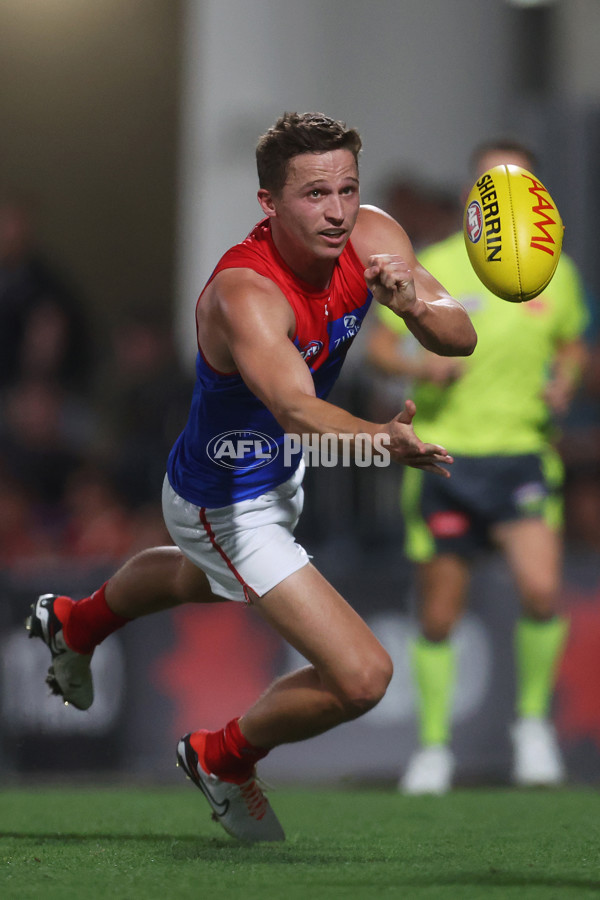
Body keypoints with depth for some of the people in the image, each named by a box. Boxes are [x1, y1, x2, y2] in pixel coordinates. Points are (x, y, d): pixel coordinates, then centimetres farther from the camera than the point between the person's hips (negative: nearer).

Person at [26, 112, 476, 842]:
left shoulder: (372, 238, -18)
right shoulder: (245, 295, -39)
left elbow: (459, 338, -21)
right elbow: (297, 408, -55)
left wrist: (413, 303, -43)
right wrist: (382, 441, -73)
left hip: (278, 474, 8)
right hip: (224, 504, -8)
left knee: (197, 581, 39)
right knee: (361, 677, -15)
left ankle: (74, 623, 70)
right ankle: (222, 757, 15)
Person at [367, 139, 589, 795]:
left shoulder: (556, 273, 5)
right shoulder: (434, 268, -2)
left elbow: (571, 344, 20)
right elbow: (379, 344, 4)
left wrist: (564, 382, -1)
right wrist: (418, 366, -16)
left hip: (523, 452, 1)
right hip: (445, 453, -1)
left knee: (541, 590, -18)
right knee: (438, 614, 2)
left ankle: (533, 721, 6)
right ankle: (433, 746, 20)